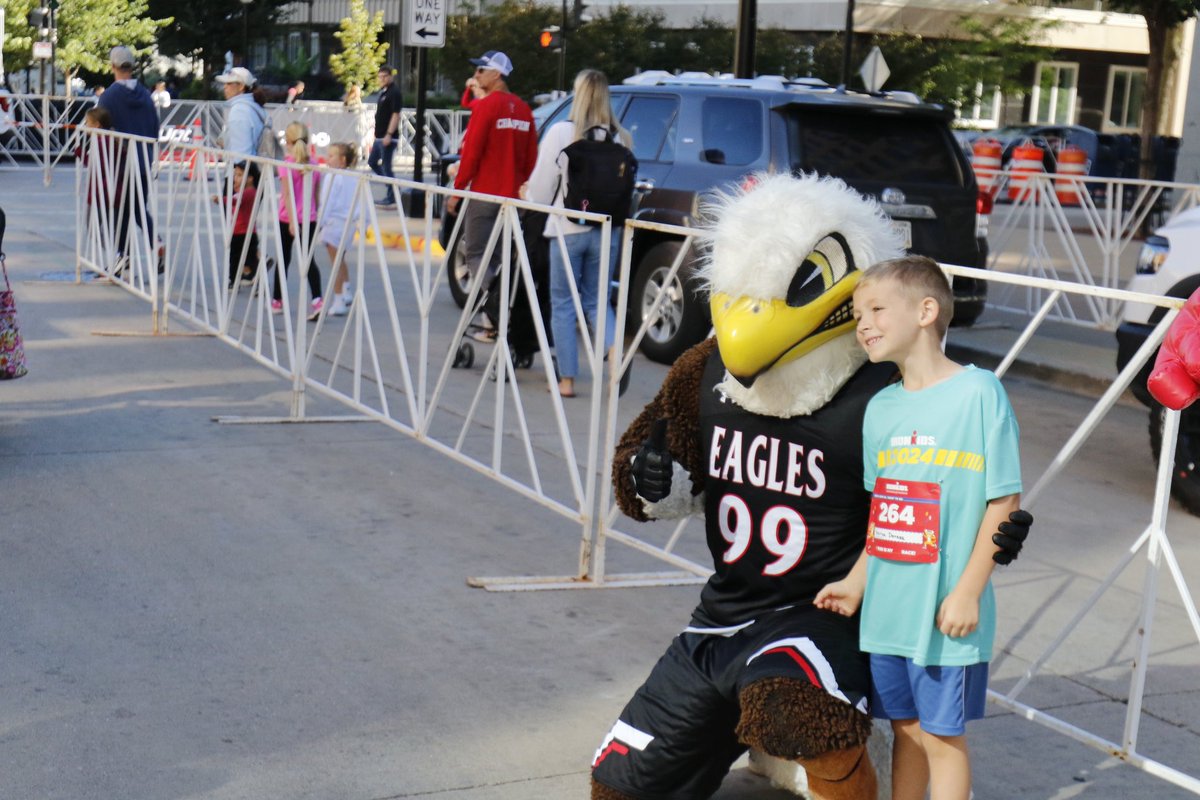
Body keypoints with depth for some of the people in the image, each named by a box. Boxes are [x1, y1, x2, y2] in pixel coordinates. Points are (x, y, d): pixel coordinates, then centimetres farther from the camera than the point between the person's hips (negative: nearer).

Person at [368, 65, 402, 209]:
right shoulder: (383, 92, 15)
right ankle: (392, 187, 22)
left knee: (386, 166, -6)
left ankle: (391, 199, 2)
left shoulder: (394, 93, -12)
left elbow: (396, 115, -19)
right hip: (379, 136, 10)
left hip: (387, 137, -10)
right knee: (372, 162, 15)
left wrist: (389, 134, -24)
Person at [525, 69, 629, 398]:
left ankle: (566, 379, 10)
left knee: (563, 303, 9)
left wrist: (533, 199, 18)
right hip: (607, 230, 3)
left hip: (568, 228, -3)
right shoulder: (619, 137, 0)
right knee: (597, 300, 15)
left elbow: (541, 186, -2)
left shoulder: (561, 132, -8)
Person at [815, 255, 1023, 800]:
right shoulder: (881, 408, 7)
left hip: (947, 611, -6)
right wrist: (856, 582, 7)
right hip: (886, 606, 6)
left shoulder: (978, 392, -11)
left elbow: (1004, 500, -11)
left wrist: (968, 590, -14)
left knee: (942, 734, 4)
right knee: (906, 727, 17)